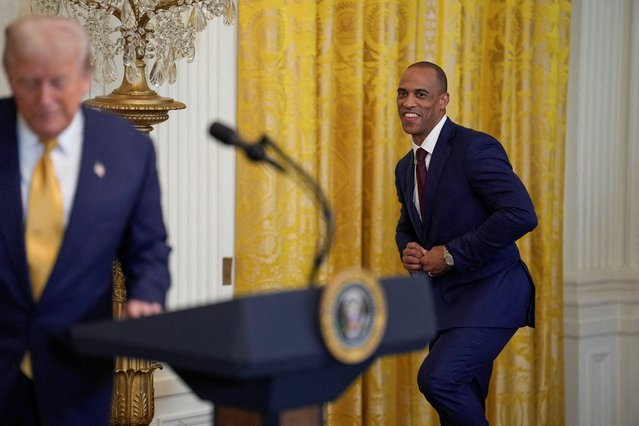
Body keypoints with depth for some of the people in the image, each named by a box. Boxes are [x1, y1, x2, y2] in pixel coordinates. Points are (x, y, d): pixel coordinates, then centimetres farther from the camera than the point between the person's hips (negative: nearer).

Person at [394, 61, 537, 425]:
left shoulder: (474, 148, -15)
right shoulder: (406, 168, 12)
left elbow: (521, 214, -24)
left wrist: (451, 254, -19)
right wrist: (408, 250, 2)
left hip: (490, 293, -8)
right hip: (445, 298, 8)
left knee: (436, 378, -22)